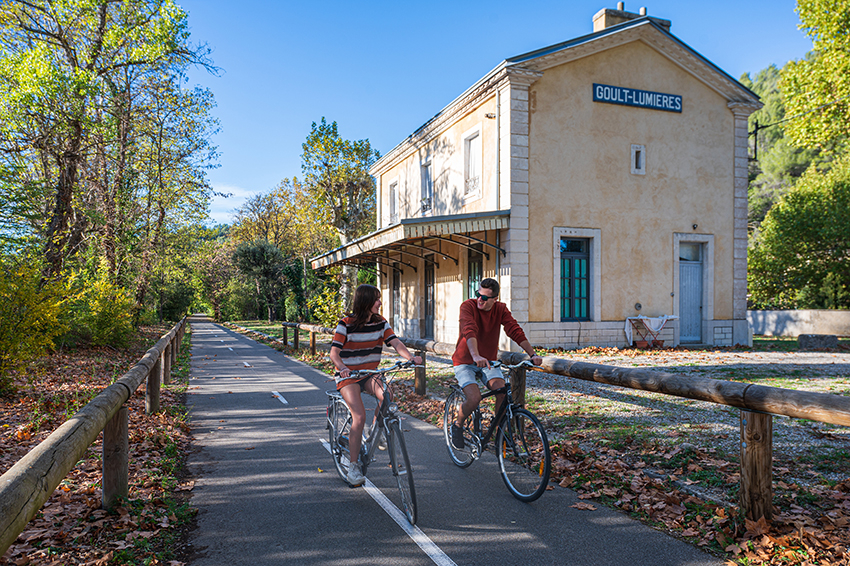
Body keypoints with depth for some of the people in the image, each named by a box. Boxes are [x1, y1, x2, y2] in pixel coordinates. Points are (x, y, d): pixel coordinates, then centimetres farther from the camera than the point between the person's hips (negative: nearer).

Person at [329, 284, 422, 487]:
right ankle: (353, 467, -7)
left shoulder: (380, 322, 0)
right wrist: (342, 367, -39)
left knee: (386, 394, -27)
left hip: (369, 373, 4)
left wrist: (411, 357, -29)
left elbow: (395, 343, -10)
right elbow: (334, 352, -18)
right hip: (348, 375, -4)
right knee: (359, 416, -21)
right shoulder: (346, 324, -13)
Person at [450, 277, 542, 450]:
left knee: (503, 392, -20)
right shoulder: (468, 306, -18)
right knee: (475, 398, -23)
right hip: (465, 362, -3)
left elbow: (516, 332, -15)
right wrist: (476, 356, -51)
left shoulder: (501, 309, -5)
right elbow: (469, 331, -35)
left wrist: (532, 354, -29)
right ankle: (458, 425, 7)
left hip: (488, 362, 4)